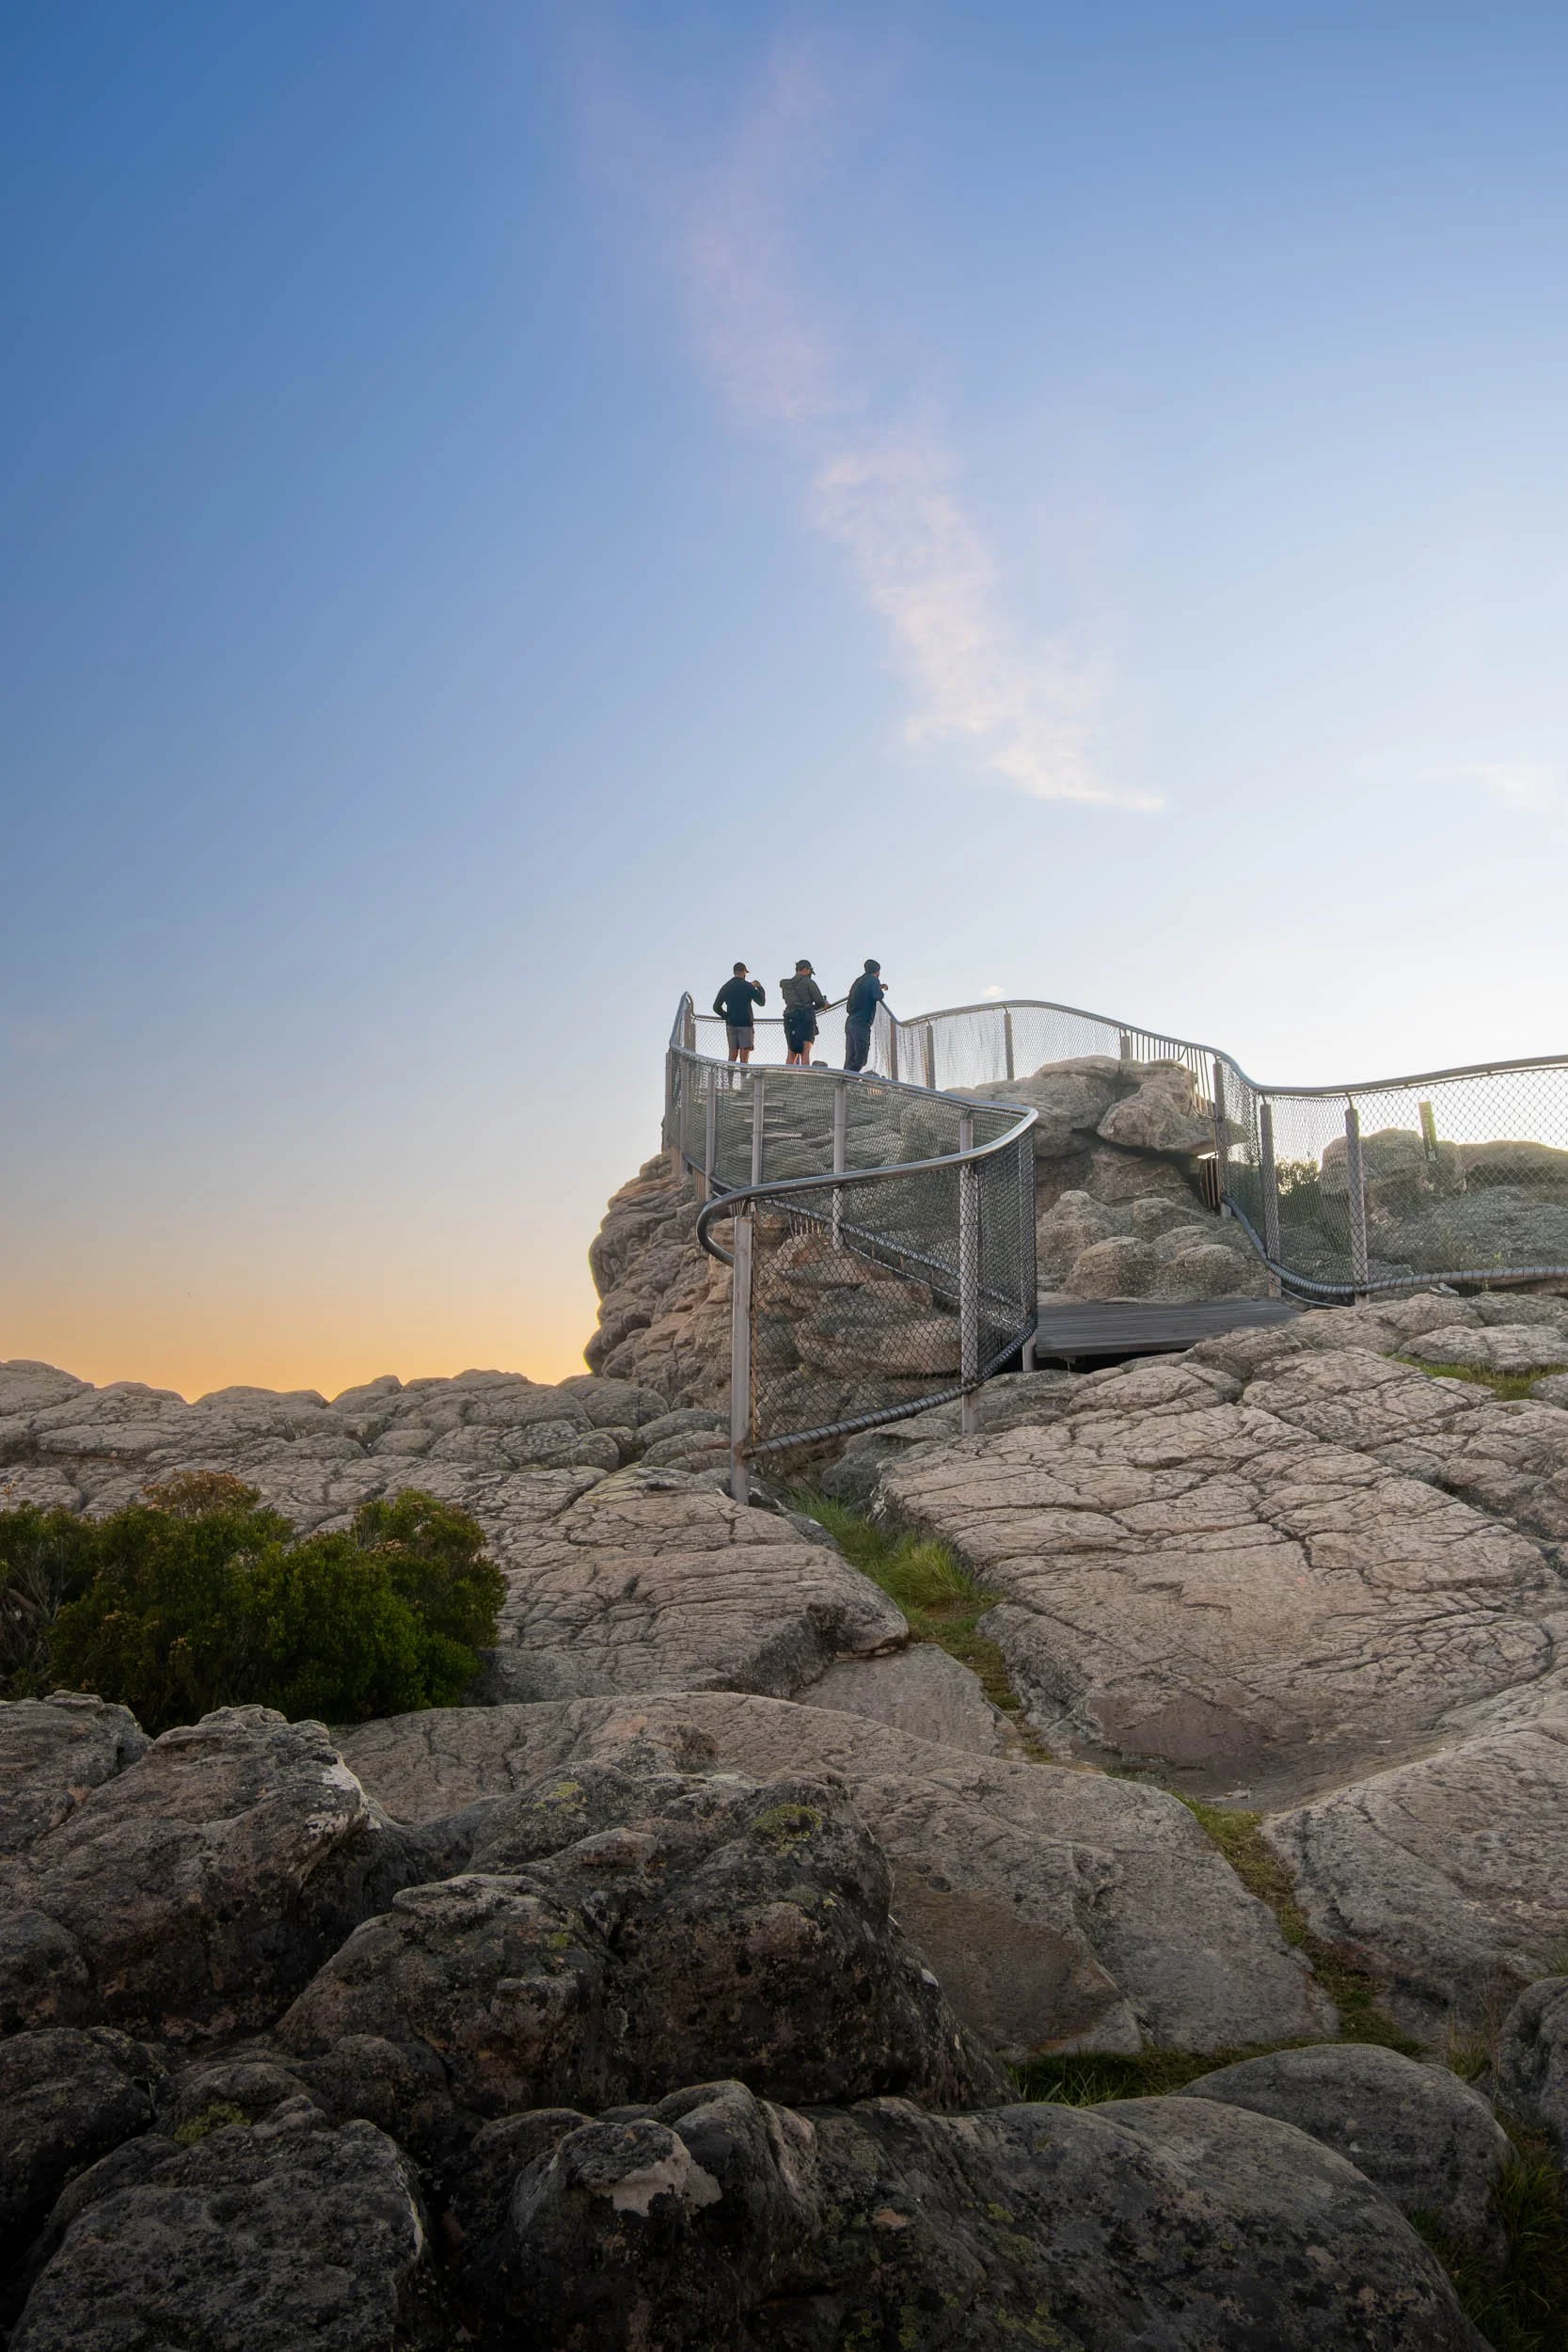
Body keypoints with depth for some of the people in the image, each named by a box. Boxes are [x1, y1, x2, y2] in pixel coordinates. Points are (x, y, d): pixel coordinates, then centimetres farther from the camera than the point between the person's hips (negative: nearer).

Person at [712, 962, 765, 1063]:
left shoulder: (726, 987, 9)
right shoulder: (748, 986, -6)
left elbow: (716, 1007, 10)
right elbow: (761, 1001, -1)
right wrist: (759, 987, 13)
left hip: (731, 1024, 5)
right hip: (745, 1024, -5)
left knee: (732, 1056, 7)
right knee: (744, 1056, -6)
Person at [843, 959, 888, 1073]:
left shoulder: (858, 981, 22)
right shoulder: (873, 979, -1)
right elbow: (878, 996, -16)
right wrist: (881, 991, 9)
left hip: (850, 1022, 8)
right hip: (861, 1024, -8)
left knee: (850, 1060, 4)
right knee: (860, 1059, -14)